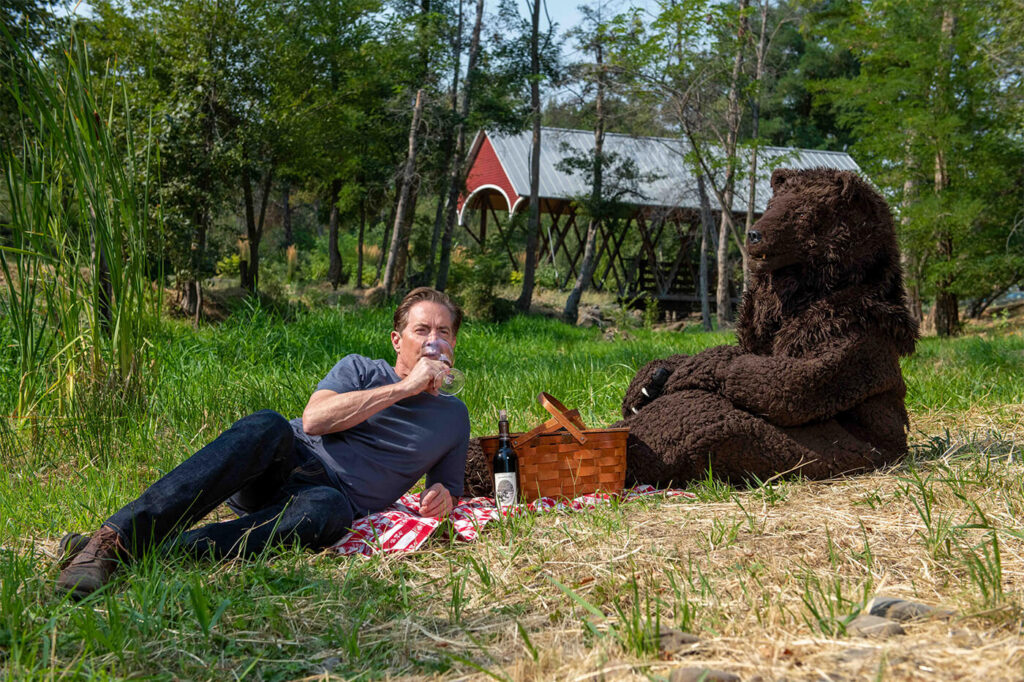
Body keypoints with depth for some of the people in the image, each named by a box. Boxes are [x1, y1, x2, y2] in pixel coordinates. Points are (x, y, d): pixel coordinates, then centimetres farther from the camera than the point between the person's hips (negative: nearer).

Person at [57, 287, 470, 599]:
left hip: (333, 495, 0)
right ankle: (113, 539, -48)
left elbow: (447, 491, 26)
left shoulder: (453, 416, 22)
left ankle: (145, 555, -50)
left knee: (328, 510, -41)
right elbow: (314, 419, -4)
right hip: (287, 462, 0)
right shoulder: (359, 369, 15)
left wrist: (442, 497, 1)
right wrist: (404, 387, -4)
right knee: (268, 426, -38)